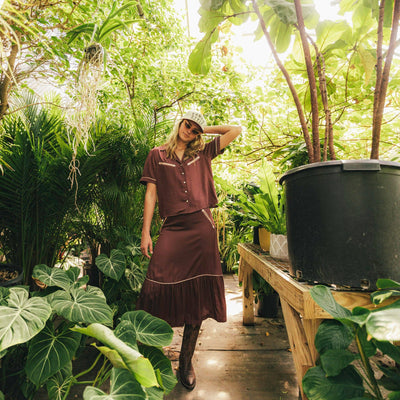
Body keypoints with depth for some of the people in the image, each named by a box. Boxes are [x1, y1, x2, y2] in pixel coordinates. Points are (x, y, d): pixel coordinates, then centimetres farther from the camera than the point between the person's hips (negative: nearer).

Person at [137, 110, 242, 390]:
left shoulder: (203, 153, 17)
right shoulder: (157, 156, 14)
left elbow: (236, 130, 20)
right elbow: (151, 194, 6)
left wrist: (204, 129, 20)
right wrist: (146, 233, -2)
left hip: (202, 228, 1)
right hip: (172, 228, -1)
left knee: (197, 296, 4)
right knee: (161, 289, -9)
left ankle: (186, 362, 21)